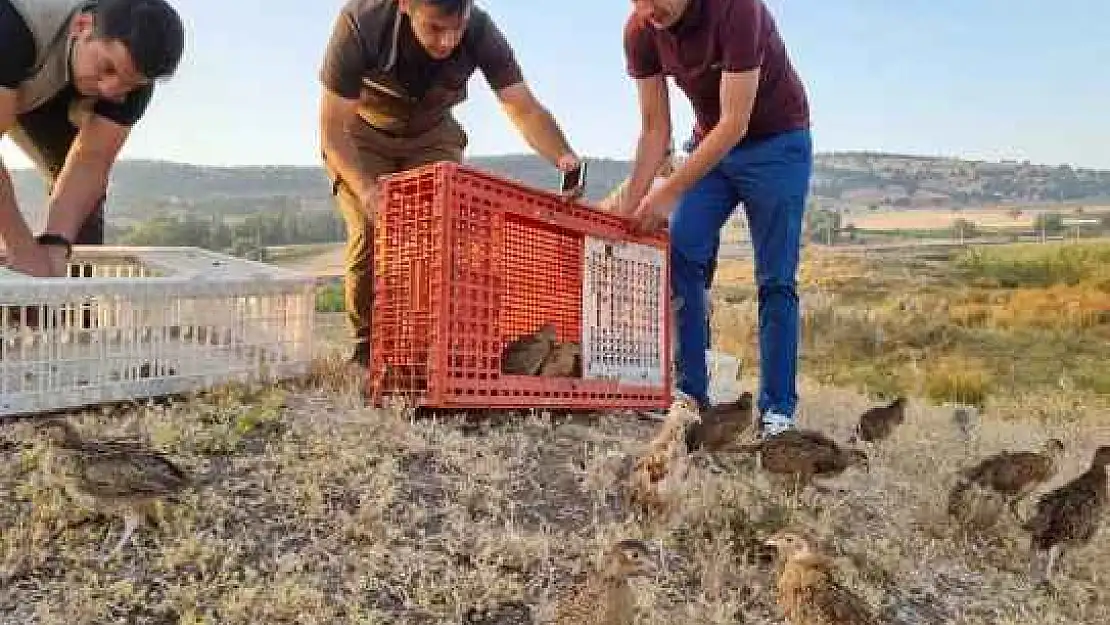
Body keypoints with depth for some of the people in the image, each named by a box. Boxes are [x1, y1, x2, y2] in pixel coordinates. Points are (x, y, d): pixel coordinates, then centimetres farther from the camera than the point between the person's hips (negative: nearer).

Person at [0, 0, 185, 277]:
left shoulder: (132, 63, -30)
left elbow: (91, 159, -30)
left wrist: (54, 246, -43)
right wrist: (23, 249, -51)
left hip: (40, 94, 4)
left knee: (86, 182, -9)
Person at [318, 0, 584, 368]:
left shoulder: (480, 31, -28)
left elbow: (525, 109, -24)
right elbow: (332, 127, -29)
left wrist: (565, 158, -43)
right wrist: (367, 191, -45)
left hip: (432, 136, 2)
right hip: (362, 135, -2)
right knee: (370, 232, -21)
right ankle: (366, 348, -4)